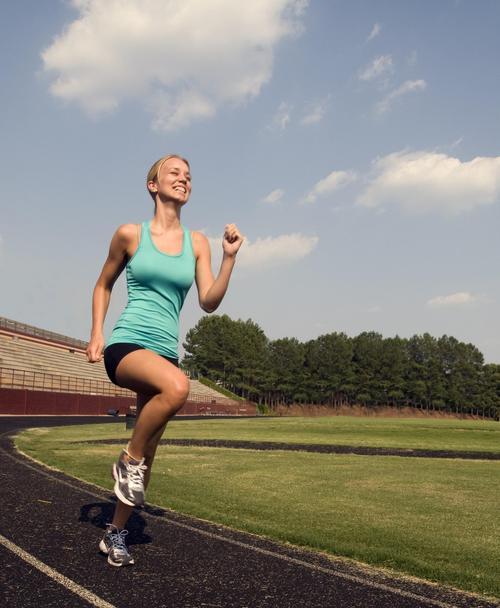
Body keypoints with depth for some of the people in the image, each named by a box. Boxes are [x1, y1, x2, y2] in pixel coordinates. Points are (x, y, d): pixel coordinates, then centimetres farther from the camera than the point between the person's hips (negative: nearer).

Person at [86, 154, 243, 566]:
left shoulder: (197, 242, 8)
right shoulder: (130, 234, 1)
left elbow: (209, 302, 1)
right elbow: (104, 286, 13)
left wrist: (230, 257, -8)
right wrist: (96, 334, 4)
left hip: (165, 352, 4)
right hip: (125, 345, -4)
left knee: (148, 455, 7)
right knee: (177, 386, -36)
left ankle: (116, 533, 27)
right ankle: (129, 459, -10)